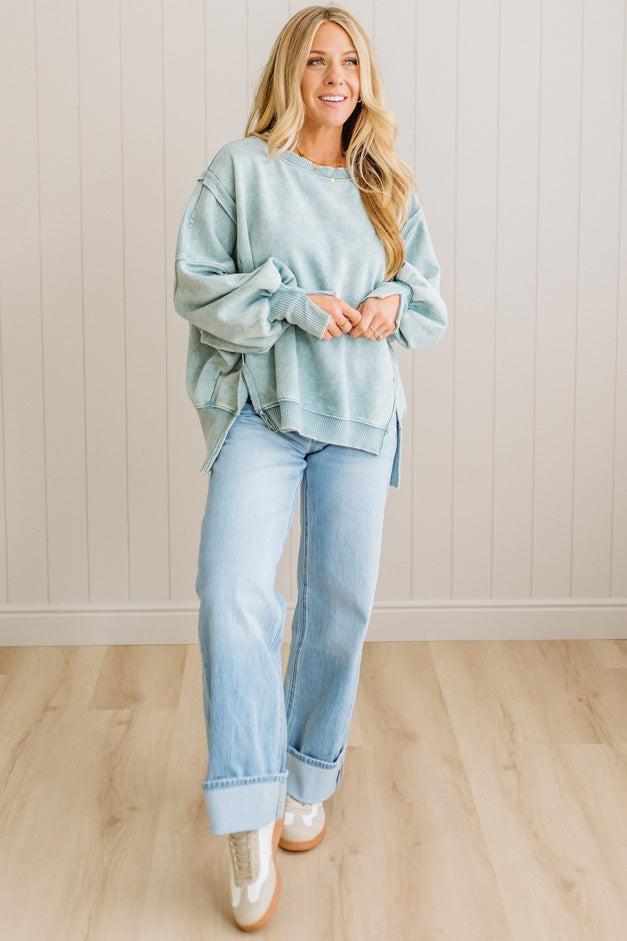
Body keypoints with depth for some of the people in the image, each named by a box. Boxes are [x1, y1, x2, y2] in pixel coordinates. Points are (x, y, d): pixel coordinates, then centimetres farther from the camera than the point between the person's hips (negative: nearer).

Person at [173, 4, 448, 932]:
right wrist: (292, 302, -14)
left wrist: (396, 304, -6)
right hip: (259, 408, -3)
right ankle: (249, 820, -9)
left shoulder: (387, 184, 13)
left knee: (342, 600, 6)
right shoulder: (240, 169, 3)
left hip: (360, 414, 4)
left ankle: (308, 781, 26)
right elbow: (196, 285, -2)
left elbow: (431, 294, 17)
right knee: (234, 591, -19)